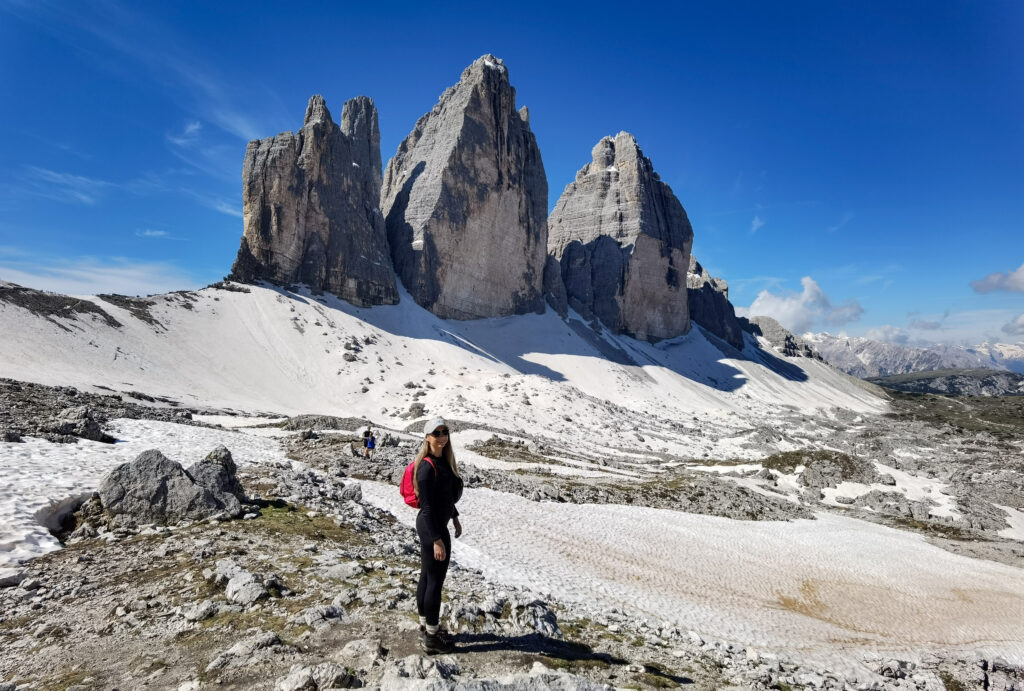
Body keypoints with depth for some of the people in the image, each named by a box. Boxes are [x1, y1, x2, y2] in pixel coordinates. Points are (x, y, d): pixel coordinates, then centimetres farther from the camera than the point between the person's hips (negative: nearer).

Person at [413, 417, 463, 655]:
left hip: (436, 525, 9)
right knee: (435, 582, 3)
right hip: (432, 528, -9)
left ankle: (425, 627, 35)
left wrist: (454, 518, 23)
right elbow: (426, 507, -23)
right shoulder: (427, 467, -23)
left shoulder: (443, 461, 4)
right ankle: (431, 638, 18)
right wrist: (437, 540, -22)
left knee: (427, 577, 19)